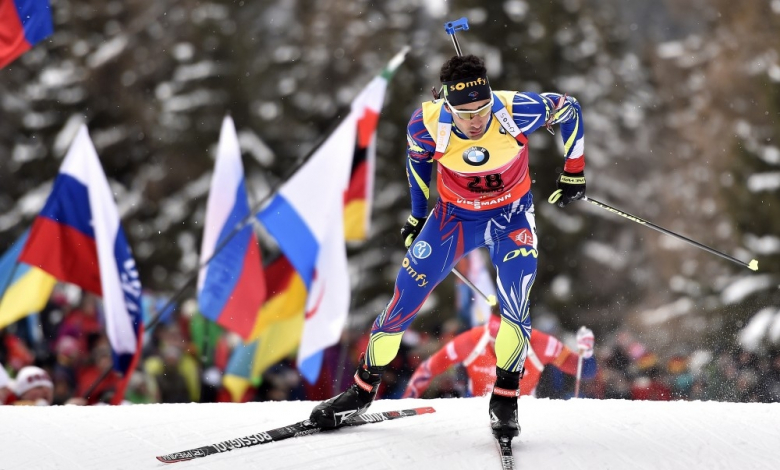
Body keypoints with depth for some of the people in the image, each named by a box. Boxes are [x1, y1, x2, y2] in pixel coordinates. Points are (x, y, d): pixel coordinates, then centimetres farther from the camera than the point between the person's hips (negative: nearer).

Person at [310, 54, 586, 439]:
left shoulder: (517, 111, -32)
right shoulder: (429, 124, -27)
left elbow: (568, 109, -10)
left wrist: (574, 172, -6)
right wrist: (418, 215, 7)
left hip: (511, 215, -1)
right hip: (456, 215, 1)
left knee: (515, 302, -23)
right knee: (406, 296, -2)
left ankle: (505, 399, -5)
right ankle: (363, 389, 17)